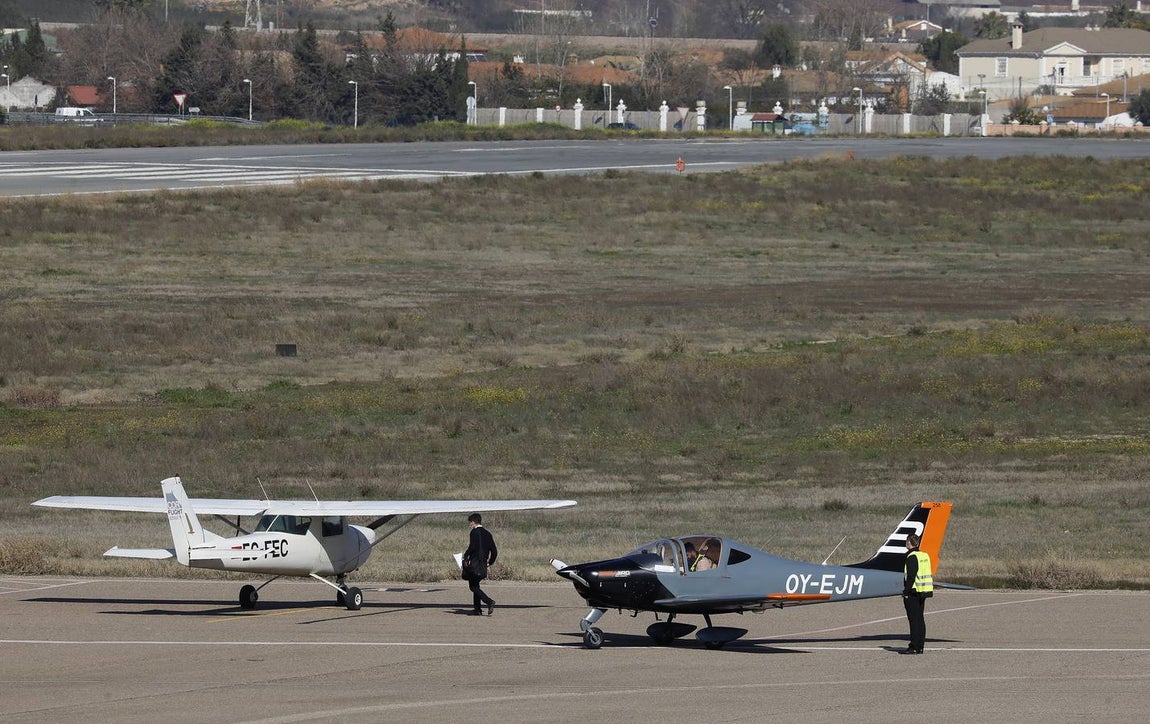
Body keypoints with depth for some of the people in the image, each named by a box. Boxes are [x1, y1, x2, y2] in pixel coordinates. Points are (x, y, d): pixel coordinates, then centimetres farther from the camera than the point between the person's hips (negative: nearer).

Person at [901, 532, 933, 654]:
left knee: (914, 620, -8)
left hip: (913, 593, -9)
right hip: (923, 593, 9)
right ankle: (920, 646, 14)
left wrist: (906, 592, -16)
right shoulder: (925, 556, 13)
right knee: (920, 619, 11)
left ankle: (914, 647, -9)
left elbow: (911, 576, -20)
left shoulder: (912, 557, -14)